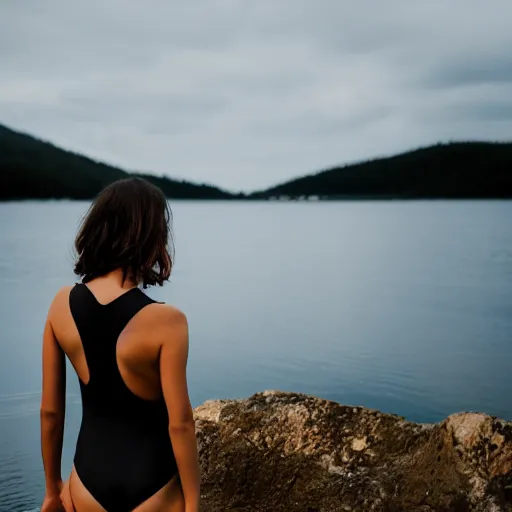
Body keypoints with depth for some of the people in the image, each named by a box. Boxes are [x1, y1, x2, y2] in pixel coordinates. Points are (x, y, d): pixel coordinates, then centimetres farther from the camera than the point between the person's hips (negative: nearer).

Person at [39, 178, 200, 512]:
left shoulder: (62, 305, -9)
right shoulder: (166, 321, -22)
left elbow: (50, 410, -1)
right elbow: (180, 424, -17)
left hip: (89, 478, 4)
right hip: (151, 483, -4)